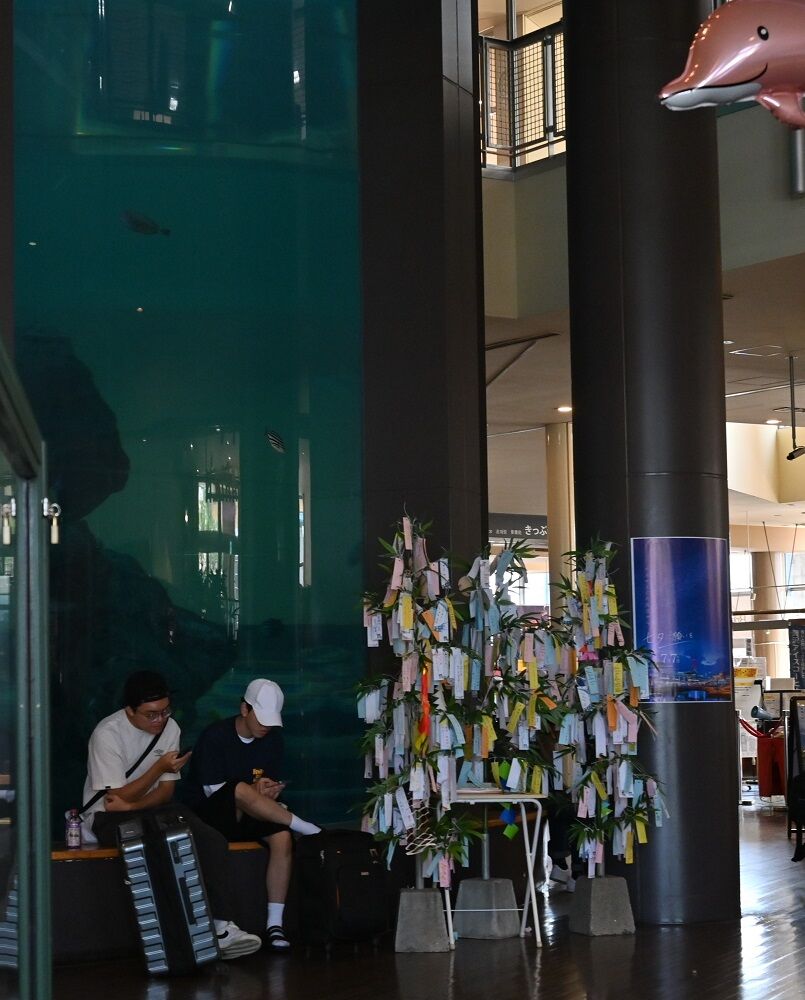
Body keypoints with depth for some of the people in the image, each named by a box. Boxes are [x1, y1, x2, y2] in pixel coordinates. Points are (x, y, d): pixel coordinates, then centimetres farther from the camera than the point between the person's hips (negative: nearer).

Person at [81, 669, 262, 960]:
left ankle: (222, 928, -23)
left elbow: (166, 791, 0)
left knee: (212, 842, -19)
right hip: (107, 817, -6)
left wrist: (131, 804, -20)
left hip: (151, 809, 6)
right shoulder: (108, 733, -17)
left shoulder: (169, 728, -1)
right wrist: (159, 767, -25)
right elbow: (115, 798, -18)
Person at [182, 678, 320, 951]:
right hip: (206, 816, -5)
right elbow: (212, 790, -15)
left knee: (281, 837, -28)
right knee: (241, 790, -38)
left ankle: (274, 924, -27)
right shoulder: (215, 737, -13)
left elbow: (274, 784, 8)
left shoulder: (272, 737, 4)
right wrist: (256, 792, -28)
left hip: (245, 816, 5)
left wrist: (270, 791, -17)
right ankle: (307, 829, -23)